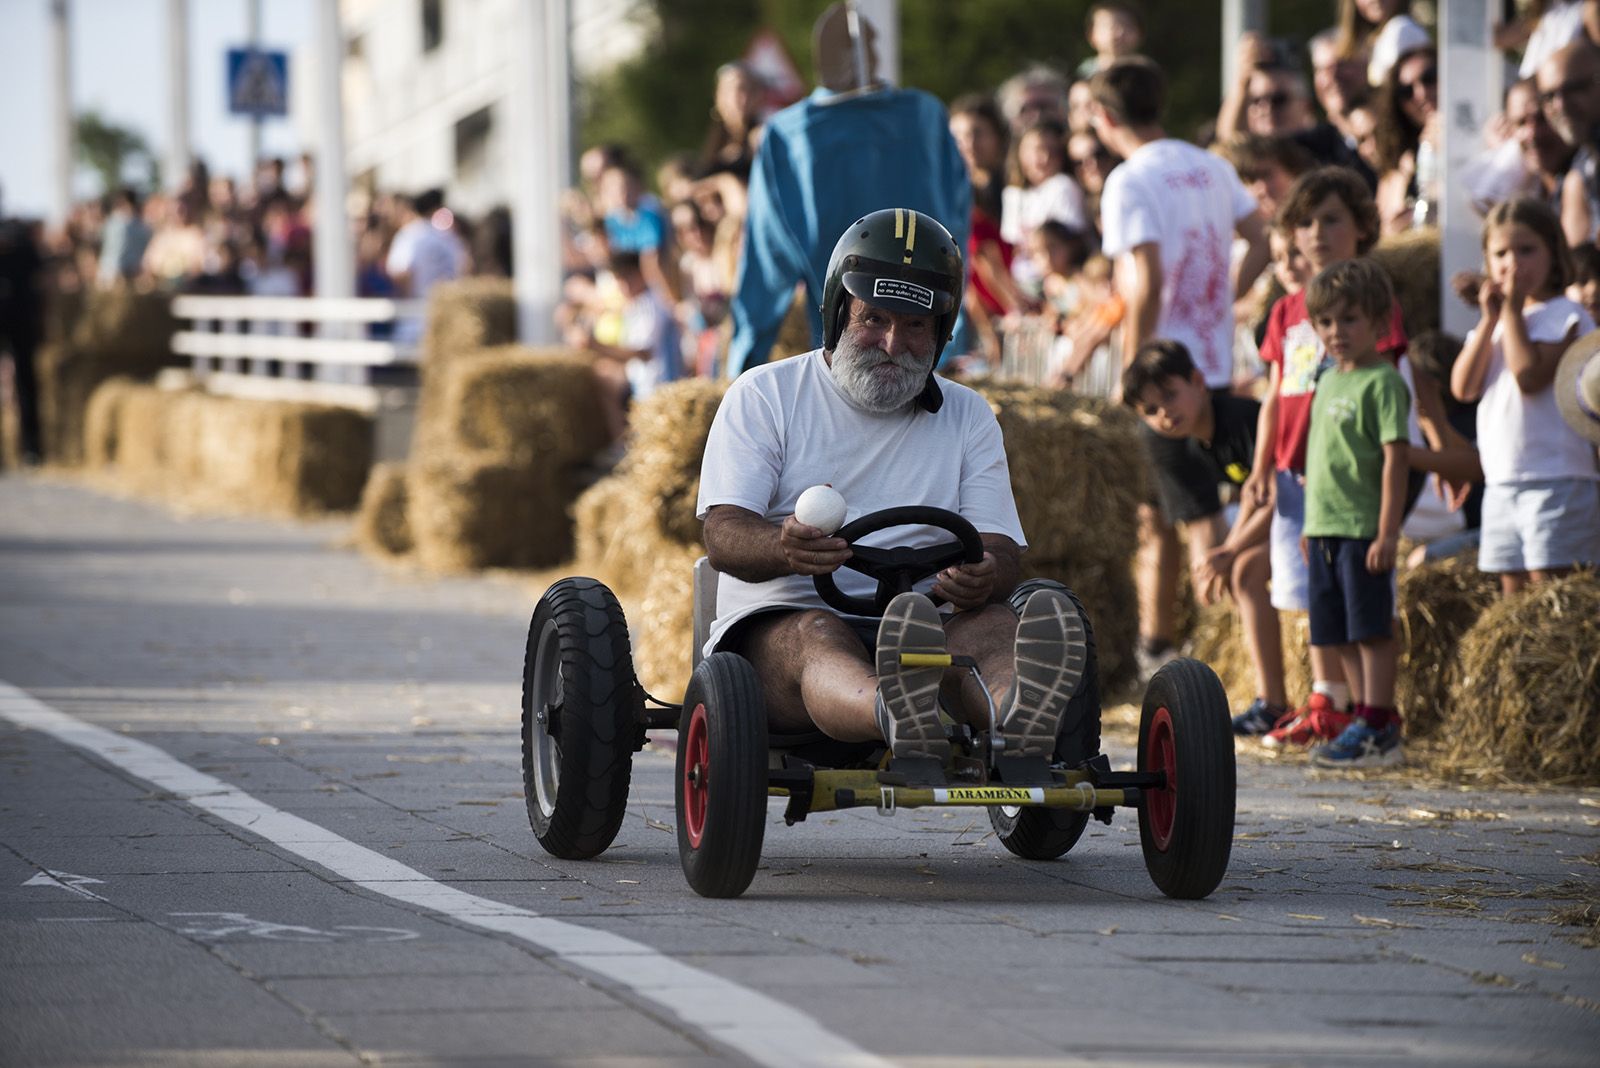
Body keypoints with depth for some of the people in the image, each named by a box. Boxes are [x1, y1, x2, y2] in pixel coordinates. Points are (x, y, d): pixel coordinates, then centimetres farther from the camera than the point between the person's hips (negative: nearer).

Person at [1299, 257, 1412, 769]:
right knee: (1342, 635, 11)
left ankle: (1376, 730, -1)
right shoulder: (1329, 382, 15)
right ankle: (1377, 724, 18)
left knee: (1371, 630, -5)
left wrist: (1388, 532, -19)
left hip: (1363, 530, -9)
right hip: (1324, 529, 9)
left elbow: (1396, 459, -15)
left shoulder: (1382, 383, -10)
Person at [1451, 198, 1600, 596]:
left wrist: (1514, 309, -11)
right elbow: (1463, 387, 2)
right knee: (1512, 591, 7)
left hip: (1557, 480, -7)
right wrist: (1489, 319, -4)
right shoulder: (1493, 320, 15)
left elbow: (1529, 376, -20)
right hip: (1501, 483, 7)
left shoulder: (1565, 316, -6)